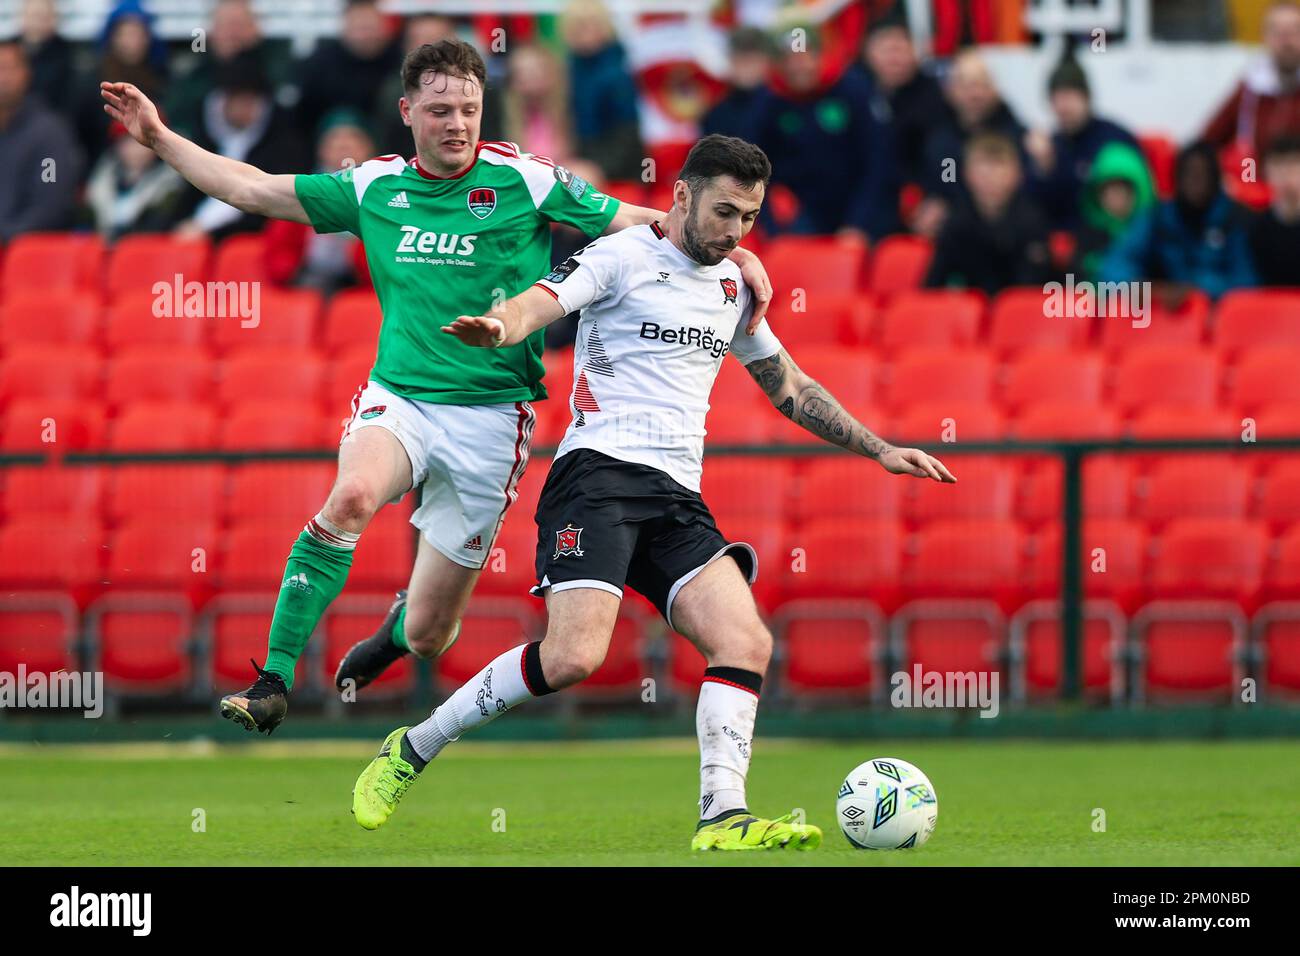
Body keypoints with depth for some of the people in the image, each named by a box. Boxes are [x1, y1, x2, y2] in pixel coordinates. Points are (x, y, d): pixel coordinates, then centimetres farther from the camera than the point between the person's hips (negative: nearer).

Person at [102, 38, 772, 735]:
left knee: (429, 634, 3)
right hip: (396, 398, 1)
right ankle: (273, 683, -29)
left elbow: (640, 226, 3)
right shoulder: (375, 187, 5)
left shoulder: (526, 181, -3)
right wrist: (157, 138, 8)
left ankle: (399, 628, 44)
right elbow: (251, 189, 12)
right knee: (351, 495, -35)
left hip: (491, 417, -1)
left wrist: (731, 254, -10)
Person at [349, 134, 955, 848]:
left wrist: (879, 450, 30)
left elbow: (790, 389, 34)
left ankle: (722, 818, -18)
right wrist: (500, 327, -41)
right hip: (601, 473, -7)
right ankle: (410, 750, -6)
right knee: (573, 657, -23)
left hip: (677, 497, 7)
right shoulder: (624, 257, 0)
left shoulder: (732, 286, 21)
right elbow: (536, 305, -17)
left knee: (746, 642, -15)